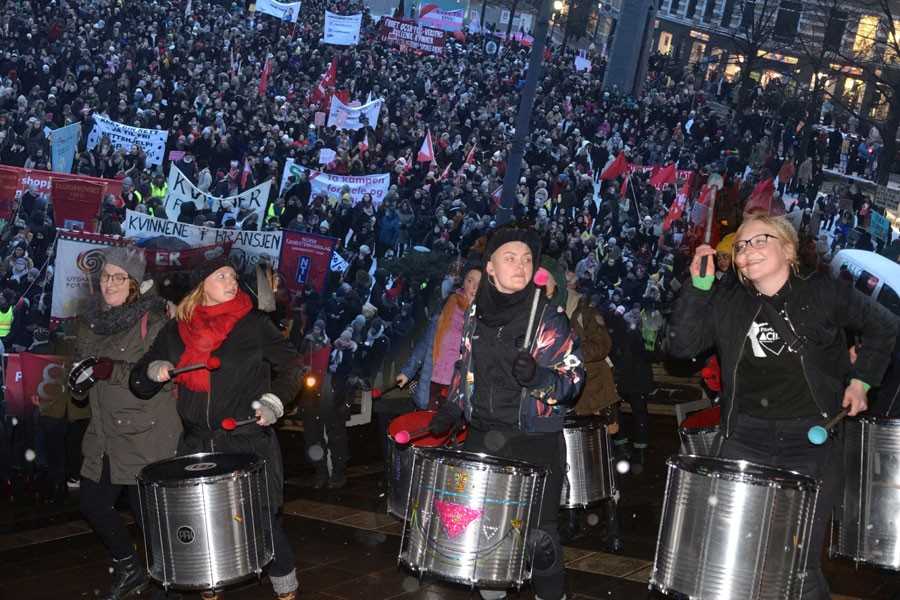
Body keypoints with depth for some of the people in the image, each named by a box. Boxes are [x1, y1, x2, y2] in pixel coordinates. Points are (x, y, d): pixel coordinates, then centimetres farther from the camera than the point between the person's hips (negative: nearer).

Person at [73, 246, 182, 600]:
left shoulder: (152, 320, -11)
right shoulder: (91, 321, 9)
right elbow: (81, 363, 24)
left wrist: (113, 371, -25)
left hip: (148, 435, -7)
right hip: (105, 435, 7)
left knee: (146, 511, -3)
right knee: (92, 504, 11)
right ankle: (129, 570, 33)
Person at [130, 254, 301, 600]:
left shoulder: (255, 324, -1)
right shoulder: (176, 331, 7)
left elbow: (290, 366, 6)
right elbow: (139, 381, 11)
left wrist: (274, 400, -10)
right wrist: (154, 371, -11)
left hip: (249, 443, -3)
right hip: (197, 445, 3)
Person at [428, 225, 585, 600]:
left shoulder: (549, 318, -8)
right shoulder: (477, 312, 5)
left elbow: (573, 379, -11)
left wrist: (537, 376, -29)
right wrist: (451, 408, 11)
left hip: (534, 442, -4)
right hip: (481, 437, 4)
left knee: (537, 534, -1)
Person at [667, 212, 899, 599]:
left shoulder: (824, 294, -1)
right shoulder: (725, 304, 5)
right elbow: (681, 345, -6)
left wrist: (860, 380, 4)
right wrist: (698, 286, -11)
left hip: (814, 441, -2)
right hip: (746, 440, 2)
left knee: (800, 566, 0)